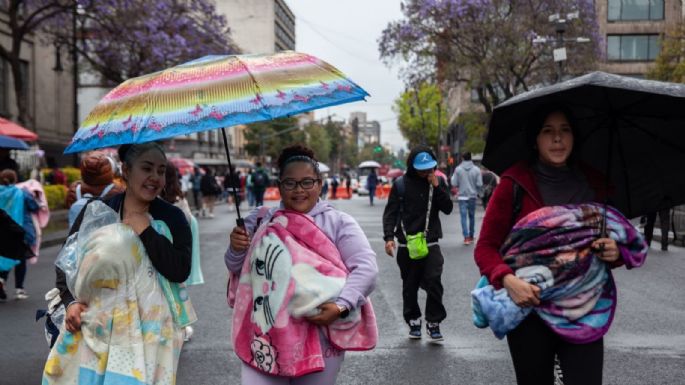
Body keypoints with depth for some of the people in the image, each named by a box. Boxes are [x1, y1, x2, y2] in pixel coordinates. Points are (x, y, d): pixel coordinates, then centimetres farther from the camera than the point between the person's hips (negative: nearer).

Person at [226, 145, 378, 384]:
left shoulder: (339, 222, -1)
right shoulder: (262, 221, 7)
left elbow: (366, 268, -8)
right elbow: (237, 269, 14)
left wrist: (341, 307, -23)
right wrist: (236, 250, -8)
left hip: (321, 335, -1)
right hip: (266, 334, 2)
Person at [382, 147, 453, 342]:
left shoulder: (438, 182, 5)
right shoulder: (401, 184, -2)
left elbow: (448, 208, -2)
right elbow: (390, 212, -2)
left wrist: (436, 187, -12)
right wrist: (389, 237, -13)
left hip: (431, 243, 0)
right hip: (407, 245, 0)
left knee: (434, 282, -11)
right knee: (410, 286, 9)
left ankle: (433, 323, 1)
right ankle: (413, 321, 23)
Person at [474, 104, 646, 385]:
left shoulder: (592, 184, 6)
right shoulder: (515, 184, -5)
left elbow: (611, 241, 18)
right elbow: (485, 248, -4)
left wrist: (616, 254, -5)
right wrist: (507, 280, -23)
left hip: (584, 311, 2)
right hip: (529, 308, -2)